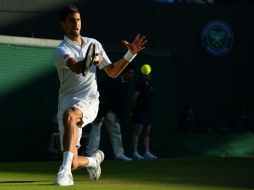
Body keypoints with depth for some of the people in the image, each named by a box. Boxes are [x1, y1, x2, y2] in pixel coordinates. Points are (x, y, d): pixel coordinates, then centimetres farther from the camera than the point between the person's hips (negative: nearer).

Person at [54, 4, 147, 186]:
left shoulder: (94, 44, 14)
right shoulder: (61, 50, -5)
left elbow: (112, 72, 19)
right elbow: (77, 68, -27)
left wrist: (131, 54, 6)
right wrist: (91, 61, -49)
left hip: (89, 102, 1)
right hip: (68, 102, -1)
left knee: (69, 115, -39)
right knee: (74, 163, -7)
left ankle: (65, 171, -43)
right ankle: (94, 160, 32)